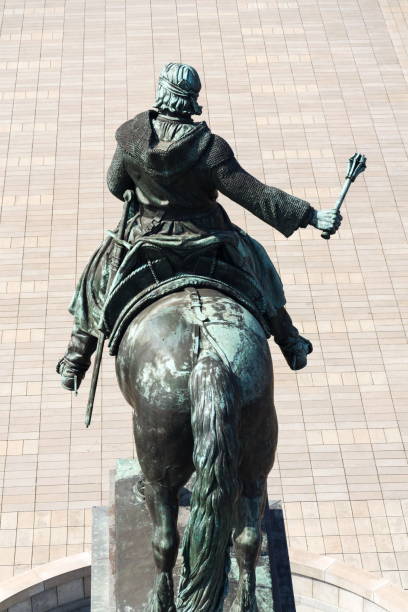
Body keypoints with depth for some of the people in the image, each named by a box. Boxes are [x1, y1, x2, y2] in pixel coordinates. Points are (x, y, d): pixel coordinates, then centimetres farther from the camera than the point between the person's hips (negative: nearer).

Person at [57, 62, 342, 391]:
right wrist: (312, 216, -22)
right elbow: (258, 197, -25)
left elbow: (116, 185, -3)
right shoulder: (210, 148, -25)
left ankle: (73, 365, 30)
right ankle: (292, 347, 35)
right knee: (256, 266, 24)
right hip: (206, 237, -1)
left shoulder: (130, 135, -18)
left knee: (98, 278, 25)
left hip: (145, 235, 1)